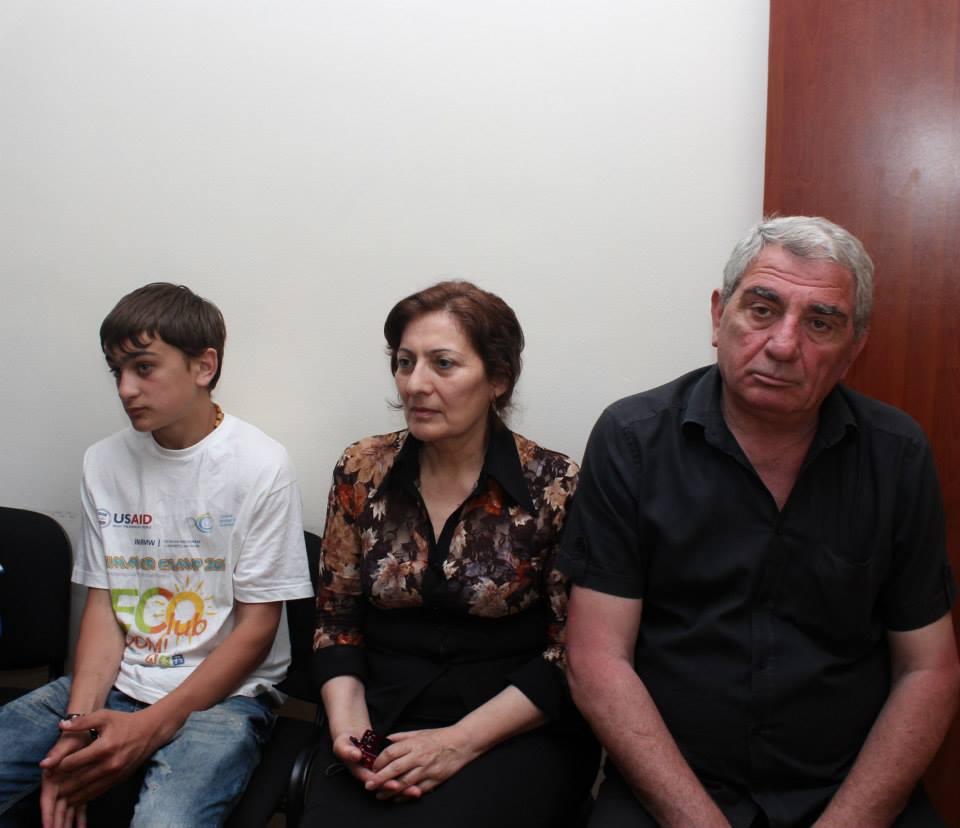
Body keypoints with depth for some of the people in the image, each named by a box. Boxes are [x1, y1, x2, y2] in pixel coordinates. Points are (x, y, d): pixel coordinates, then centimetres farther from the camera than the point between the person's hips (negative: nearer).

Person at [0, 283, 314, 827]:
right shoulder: (104, 462, 7)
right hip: (116, 682, 5)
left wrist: (151, 727, -15)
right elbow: (102, 603, 6)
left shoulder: (261, 466, -9)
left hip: (223, 694, -5)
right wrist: (80, 723, -9)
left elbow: (256, 627, -8)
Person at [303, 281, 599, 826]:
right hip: (382, 729, 3)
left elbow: (572, 650, -7)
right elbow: (337, 619, 9)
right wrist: (348, 724, -7)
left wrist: (461, 741, -15)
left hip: (516, 735, -2)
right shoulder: (363, 471, 3)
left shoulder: (556, 488, -8)